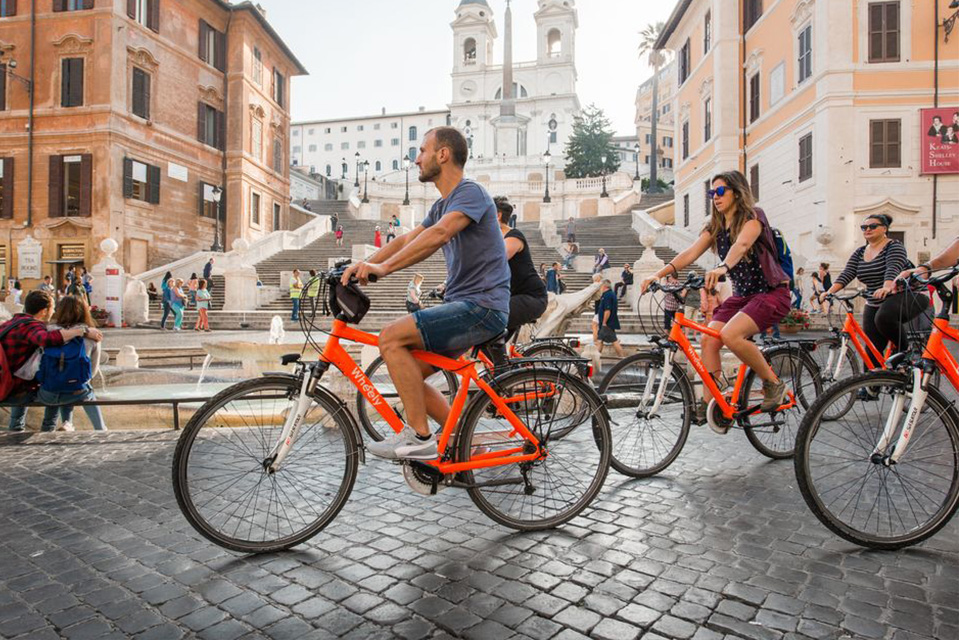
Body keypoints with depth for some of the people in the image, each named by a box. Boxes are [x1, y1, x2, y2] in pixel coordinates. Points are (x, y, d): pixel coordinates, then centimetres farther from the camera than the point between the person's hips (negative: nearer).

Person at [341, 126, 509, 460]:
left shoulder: (471, 192, -10)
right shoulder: (442, 205, 21)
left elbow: (439, 234, -27)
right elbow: (408, 239, 14)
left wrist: (383, 268, -31)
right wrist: (363, 264, 1)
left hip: (482, 306, -10)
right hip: (461, 306, 10)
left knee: (391, 336, -20)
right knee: (407, 373, 5)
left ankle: (419, 437, -13)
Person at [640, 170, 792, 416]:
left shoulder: (753, 216, -11)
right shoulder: (715, 227, 8)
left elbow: (742, 244, -34)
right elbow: (690, 253, -8)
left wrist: (723, 267, -55)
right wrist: (659, 274, -24)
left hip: (771, 293, -7)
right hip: (742, 295, 7)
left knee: (730, 334, -29)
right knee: (708, 340, -12)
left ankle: (773, 384, -7)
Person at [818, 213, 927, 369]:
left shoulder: (894, 246, -7)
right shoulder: (859, 253, 10)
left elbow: (893, 269, -26)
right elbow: (846, 274, -4)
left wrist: (886, 287, -46)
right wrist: (830, 291, -22)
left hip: (903, 297, -6)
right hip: (874, 305, 6)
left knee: (883, 317, -36)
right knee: (872, 352, 1)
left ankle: (905, 350, -11)